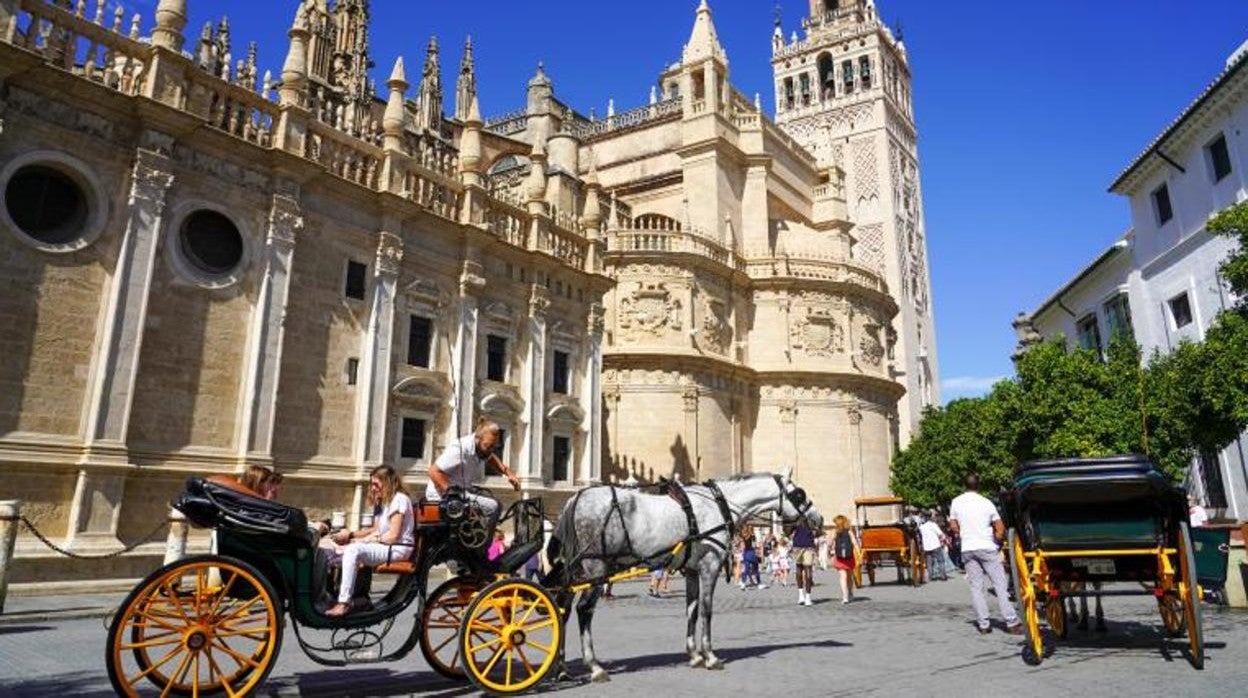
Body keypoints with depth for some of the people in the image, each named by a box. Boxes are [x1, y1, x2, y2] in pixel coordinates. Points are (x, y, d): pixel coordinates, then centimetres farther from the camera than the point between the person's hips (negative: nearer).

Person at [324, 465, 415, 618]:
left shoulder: (399, 499, -9)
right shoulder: (385, 501, 22)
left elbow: (393, 535, -15)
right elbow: (377, 530, 15)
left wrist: (365, 540, -12)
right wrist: (351, 534, 4)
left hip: (398, 549, -10)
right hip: (384, 546, 10)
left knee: (353, 550, -29)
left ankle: (344, 603, -29)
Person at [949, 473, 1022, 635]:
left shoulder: (956, 502, 2)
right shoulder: (986, 503, -4)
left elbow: (953, 526, 8)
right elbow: (1000, 529, -2)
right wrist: (997, 541, 14)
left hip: (967, 549, 2)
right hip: (987, 548, -2)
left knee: (976, 587, 6)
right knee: (1000, 585, 2)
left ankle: (983, 624, 4)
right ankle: (1011, 622, -1)